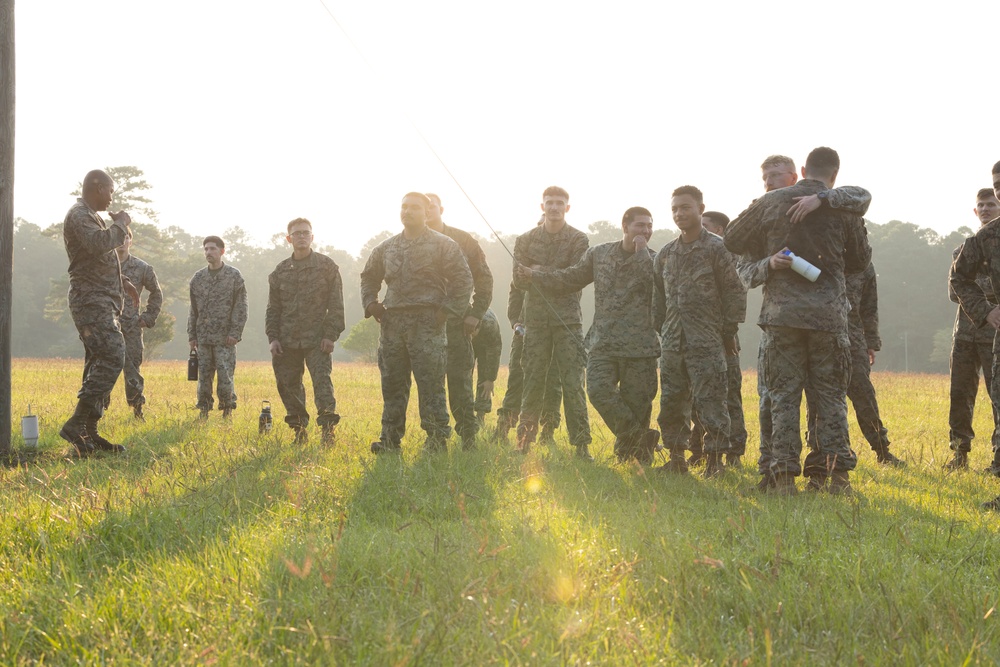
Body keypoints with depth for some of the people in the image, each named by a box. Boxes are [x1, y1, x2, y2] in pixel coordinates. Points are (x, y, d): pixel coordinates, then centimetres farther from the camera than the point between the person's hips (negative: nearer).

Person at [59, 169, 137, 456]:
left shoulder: (93, 217, 23)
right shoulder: (79, 215, -9)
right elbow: (96, 244, -29)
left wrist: (122, 281, 27)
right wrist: (120, 224, -13)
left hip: (104, 302, 11)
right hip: (91, 300, -11)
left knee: (100, 364, 8)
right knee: (112, 357, -21)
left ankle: (89, 433, 8)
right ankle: (77, 424, -22)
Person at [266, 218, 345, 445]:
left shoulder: (327, 266, 2)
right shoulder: (280, 271, 12)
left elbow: (336, 305, -1)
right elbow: (273, 308, 14)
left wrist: (330, 335, -9)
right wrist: (273, 337, 4)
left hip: (317, 339, -4)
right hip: (287, 340, 4)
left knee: (322, 381, -12)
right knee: (288, 385, 5)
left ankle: (328, 430, -13)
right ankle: (300, 432, 16)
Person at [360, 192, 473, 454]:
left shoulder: (443, 245, 2)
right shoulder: (386, 248, 17)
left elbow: (463, 280, -1)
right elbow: (368, 277, 29)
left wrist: (447, 310, -9)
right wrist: (370, 304, 13)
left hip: (427, 323, -5)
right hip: (392, 322, 5)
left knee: (431, 385, -6)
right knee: (392, 384, 6)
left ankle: (437, 439, 0)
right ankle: (390, 439, 11)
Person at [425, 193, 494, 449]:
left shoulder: (463, 241, 6)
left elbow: (484, 279, 5)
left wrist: (475, 314, -4)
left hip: (456, 322, -2)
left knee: (459, 381, -6)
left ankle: (468, 436, -1)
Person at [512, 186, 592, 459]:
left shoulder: (579, 240, 3)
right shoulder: (526, 240, 9)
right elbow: (518, 279, 0)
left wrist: (541, 273, -9)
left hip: (568, 320, -2)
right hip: (536, 320, 2)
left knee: (573, 383, -5)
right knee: (532, 382, 4)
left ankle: (581, 443, -1)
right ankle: (524, 441, 11)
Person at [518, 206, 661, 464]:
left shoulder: (653, 260, 2)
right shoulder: (599, 254, 10)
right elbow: (570, 279, 20)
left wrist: (641, 252, -13)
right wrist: (535, 276, 9)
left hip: (639, 346, -2)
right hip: (603, 342, 2)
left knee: (636, 402, -1)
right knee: (598, 389, -18)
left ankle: (630, 453, 16)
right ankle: (641, 438, -6)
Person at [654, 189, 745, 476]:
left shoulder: (717, 248, -4)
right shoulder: (665, 254, 14)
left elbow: (735, 293, -3)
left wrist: (728, 333, -4)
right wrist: (661, 331, 17)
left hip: (707, 343, -6)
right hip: (672, 344, 6)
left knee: (710, 400, -7)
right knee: (671, 401, 8)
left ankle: (715, 460, -1)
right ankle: (676, 458, 17)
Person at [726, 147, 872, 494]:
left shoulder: (770, 202, 4)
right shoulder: (845, 208, 3)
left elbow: (733, 239, 15)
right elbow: (861, 259, 15)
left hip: (781, 311, 0)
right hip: (828, 312, 0)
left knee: (783, 395, 3)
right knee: (831, 396, 7)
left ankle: (784, 475, -1)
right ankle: (837, 473, 3)